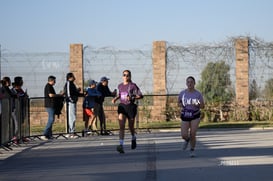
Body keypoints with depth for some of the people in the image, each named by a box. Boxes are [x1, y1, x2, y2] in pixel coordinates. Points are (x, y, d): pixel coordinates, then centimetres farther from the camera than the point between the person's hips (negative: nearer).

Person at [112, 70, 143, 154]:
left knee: (131, 127, 10)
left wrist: (132, 98, -22)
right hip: (122, 106, 3)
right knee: (121, 126, -14)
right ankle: (121, 145, -22)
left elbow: (140, 95, -8)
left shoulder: (133, 86, -5)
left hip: (131, 106, -3)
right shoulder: (120, 86, 10)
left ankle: (133, 138, 44)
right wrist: (115, 98, 9)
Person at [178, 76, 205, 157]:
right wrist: (181, 106, -10)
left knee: (193, 134, -10)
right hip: (185, 116, 1)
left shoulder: (198, 94, -8)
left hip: (195, 116, -1)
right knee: (184, 136, -8)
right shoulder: (182, 93, -4)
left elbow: (203, 106, -1)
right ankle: (187, 140, 31)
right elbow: (179, 102, 13)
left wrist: (197, 105, -22)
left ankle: (192, 150, 13)